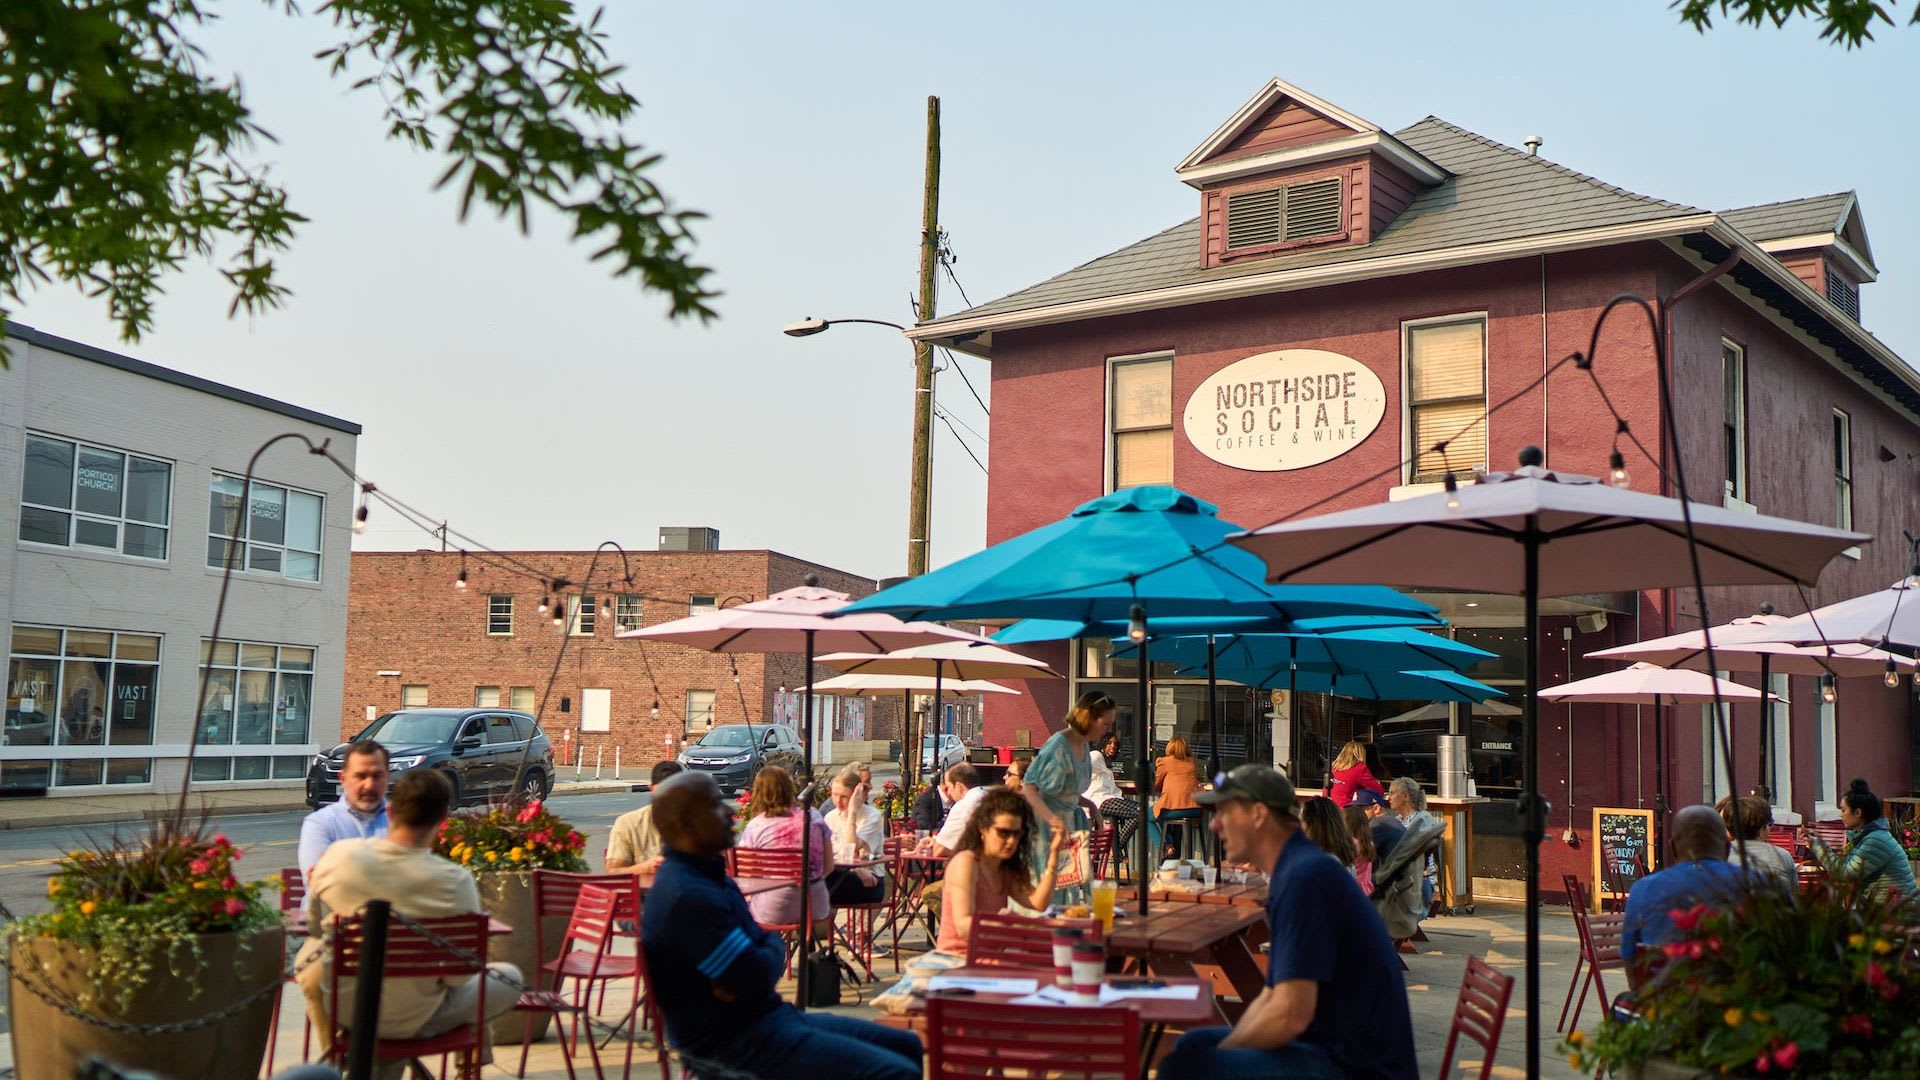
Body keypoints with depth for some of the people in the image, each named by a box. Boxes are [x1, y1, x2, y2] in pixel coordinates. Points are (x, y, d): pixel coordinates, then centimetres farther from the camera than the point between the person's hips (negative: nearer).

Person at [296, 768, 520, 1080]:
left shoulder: (338, 855, -16)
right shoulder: (456, 882, -25)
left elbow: (316, 926, 3)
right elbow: (461, 974, -14)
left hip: (337, 1010, 2)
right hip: (411, 1022, -2)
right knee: (509, 976, 20)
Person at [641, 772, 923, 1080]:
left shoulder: (708, 878, 13)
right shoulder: (688, 896, -22)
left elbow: (769, 944, 16)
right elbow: (759, 979, -24)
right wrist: (774, 947, -1)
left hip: (765, 1017, 11)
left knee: (907, 1045, 12)